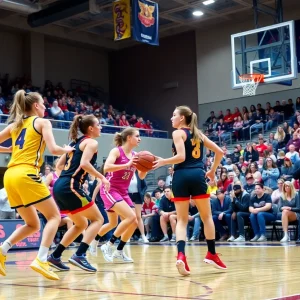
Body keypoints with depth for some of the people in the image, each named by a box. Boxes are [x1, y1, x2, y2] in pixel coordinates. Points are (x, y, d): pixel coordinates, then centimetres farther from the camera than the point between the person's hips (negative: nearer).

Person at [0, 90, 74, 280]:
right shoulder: (42, 122, 4)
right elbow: (54, 149, -7)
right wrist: (68, 150, 12)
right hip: (26, 174, -7)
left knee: (33, 225, 17)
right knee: (54, 216, 2)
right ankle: (41, 260, -15)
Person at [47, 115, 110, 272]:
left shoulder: (75, 142, 23)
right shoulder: (91, 142, -1)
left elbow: (59, 165, 21)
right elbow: (84, 163, -18)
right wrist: (102, 178, -10)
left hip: (59, 186, 9)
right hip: (70, 187, -9)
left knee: (82, 224, 21)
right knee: (97, 219, 1)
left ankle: (55, 256, 16)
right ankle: (79, 255, -14)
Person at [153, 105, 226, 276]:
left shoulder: (178, 133, 1)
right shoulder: (198, 134, 18)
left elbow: (181, 157, -12)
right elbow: (219, 152, 19)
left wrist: (163, 162, 1)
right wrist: (213, 170, 26)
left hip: (182, 176, -3)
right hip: (198, 176, 4)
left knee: (182, 219, 2)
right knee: (207, 216, 15)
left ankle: (181, 255, -16)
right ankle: (212, 254, 19)